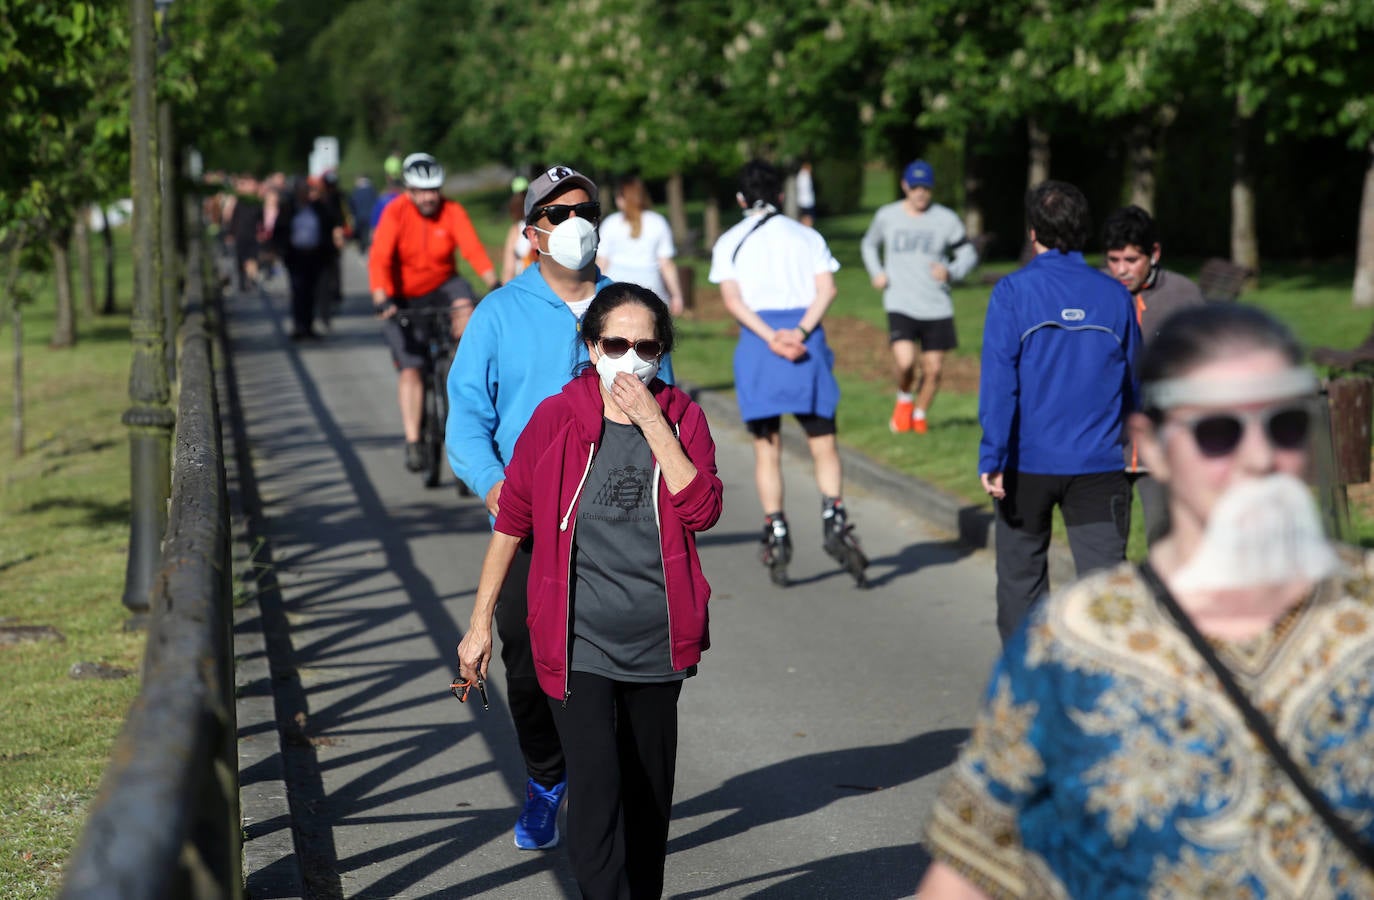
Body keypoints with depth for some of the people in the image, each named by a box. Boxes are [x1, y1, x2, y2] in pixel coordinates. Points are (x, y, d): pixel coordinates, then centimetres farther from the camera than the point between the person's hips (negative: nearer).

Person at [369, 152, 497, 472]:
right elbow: (379, 259, -27)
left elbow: (473, 249, -24)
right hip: (404, 299, -1)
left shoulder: (452, 211, -13)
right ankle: (413, 441, -8)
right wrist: (382, 300, -41)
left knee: (463, 298, -34)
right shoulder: (396, 212, -18)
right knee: (410, 367, -11)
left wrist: (495, 286, -39)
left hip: (441, 288, 1)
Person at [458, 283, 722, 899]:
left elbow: (703, 510, -15)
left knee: (649, 796, 14)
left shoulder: (680, 417, 1)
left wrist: (652, 422, -18)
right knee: (595, 792, -14)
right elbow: (511, 521, 3)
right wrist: (480, 622, 4)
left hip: (657, 641, 3)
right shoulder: (556, 419, -5)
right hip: (579, 642, -3)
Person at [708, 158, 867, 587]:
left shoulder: (730, 242, 9)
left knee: (767, 449, 7)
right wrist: (801, 332, -12)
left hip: (757, 340, -1)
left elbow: (732, 299, -6)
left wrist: (770, 338, -13)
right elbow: (826, 288, -3)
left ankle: (776, 535, 0)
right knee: (823, 444, 4)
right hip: (806, 338, 1)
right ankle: (833, 520, -16)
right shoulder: (807, 236, 13)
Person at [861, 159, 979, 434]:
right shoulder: (887, 216, 5)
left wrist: (951, 272, -12)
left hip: (937, 307, 1)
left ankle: (920, 414, 30)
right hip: (900, 305, -1)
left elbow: (968, 254, 9)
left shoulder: (946, 219, 1)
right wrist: (876, 272, 6)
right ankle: (904, 399, 12)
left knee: (933, 368, 4)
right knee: (904, 361, -20)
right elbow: (869, 244, 24)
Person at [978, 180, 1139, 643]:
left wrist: (992, 457, -13)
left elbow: (999, 380, -13)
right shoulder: (1114, 296, 3)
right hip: (1098, 465, 1)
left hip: (1028, 463, -1)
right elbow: (1133, 383, 13)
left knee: (1021, 576, 14)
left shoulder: (1013, 292, -7)